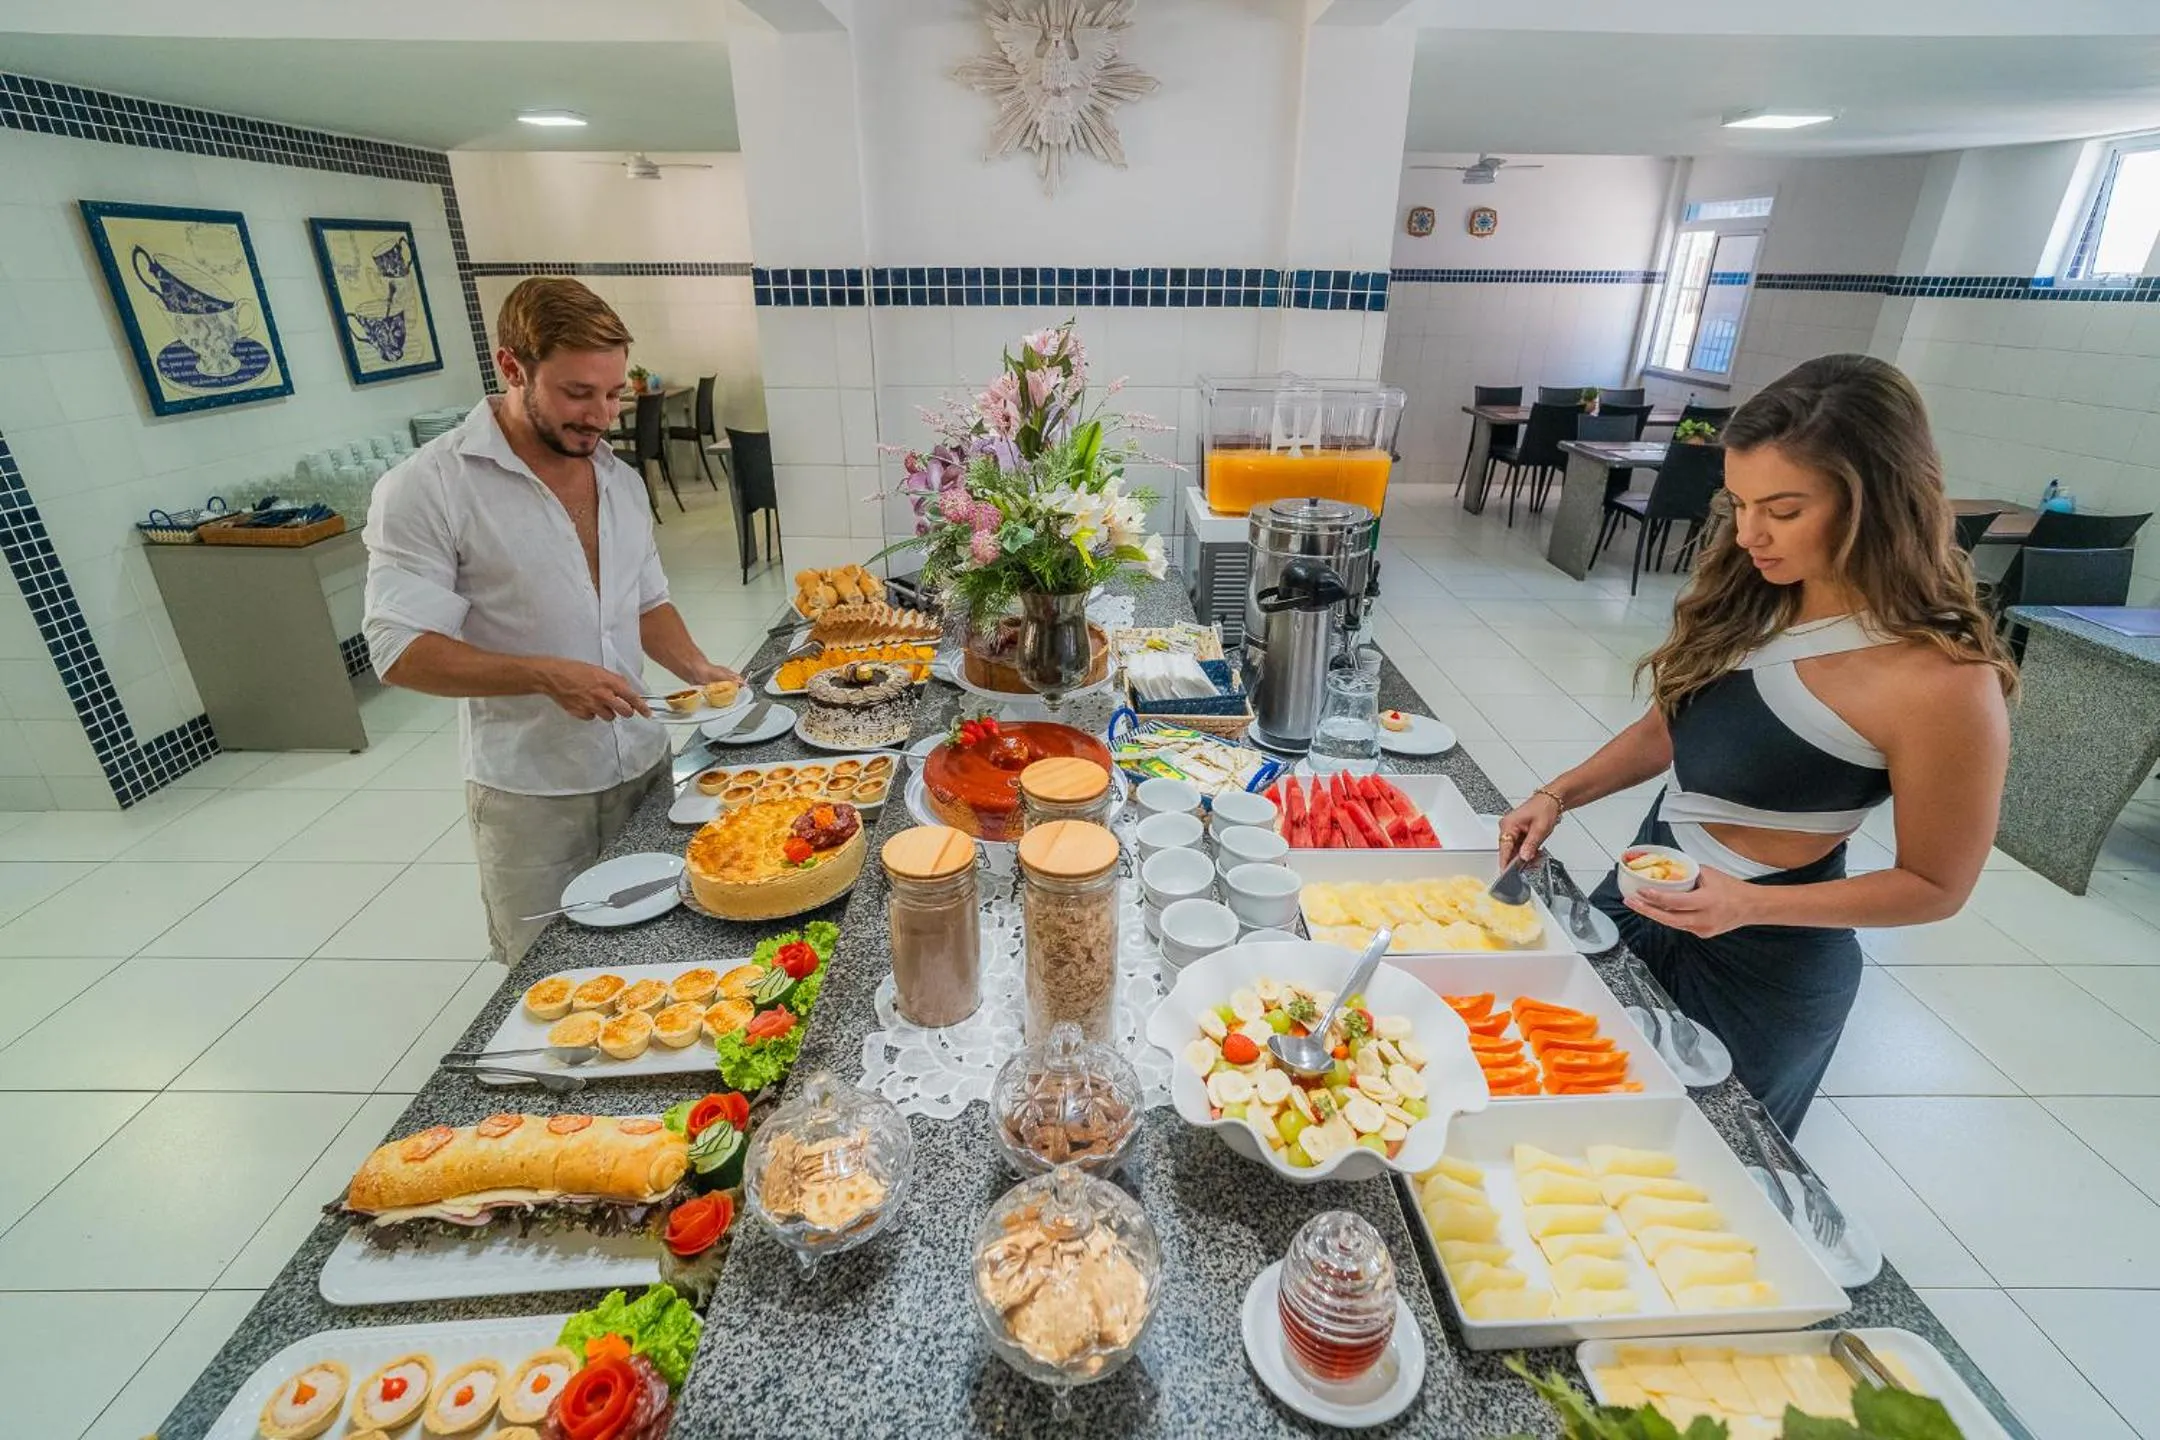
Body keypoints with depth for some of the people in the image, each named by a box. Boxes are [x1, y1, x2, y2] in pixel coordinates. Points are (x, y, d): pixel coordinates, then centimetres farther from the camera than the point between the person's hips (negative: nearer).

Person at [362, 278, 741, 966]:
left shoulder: (621, 478, 7)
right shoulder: (426, 488, -13)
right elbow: (400, 651, -15)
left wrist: (695, 668, -3)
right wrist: (545, 675, -27)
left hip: (644, 767, 5)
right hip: (530, 797, -5)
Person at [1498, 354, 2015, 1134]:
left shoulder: (1943, 681, -24)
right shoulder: (1750, 596, -6)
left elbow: (1935, 885, -14)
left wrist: (1751, 905, -28)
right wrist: (1559, 794, -7)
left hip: (1763, 962, -6)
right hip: (1643, 889, 6)